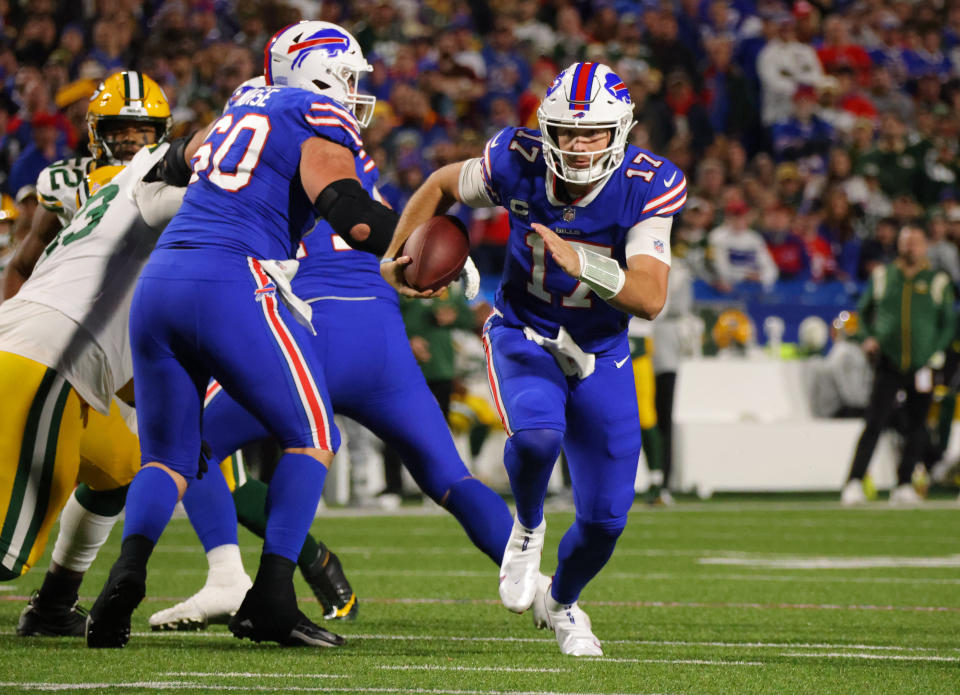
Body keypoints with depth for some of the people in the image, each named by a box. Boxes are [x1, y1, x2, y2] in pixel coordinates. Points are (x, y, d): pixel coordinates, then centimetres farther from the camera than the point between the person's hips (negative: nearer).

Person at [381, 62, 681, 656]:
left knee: (606, 517, 0)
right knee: (537, 433, -36)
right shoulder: (519, 163, -20)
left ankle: (560, 602, 35)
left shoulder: (648, 187, -23)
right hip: (522, 339, -1)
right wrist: (395, 258, 2)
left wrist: (582, 264, -47)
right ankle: (528, 529, -2)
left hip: (600, 355, 1)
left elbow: (651, 298, -32)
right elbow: (443, 186, 3)